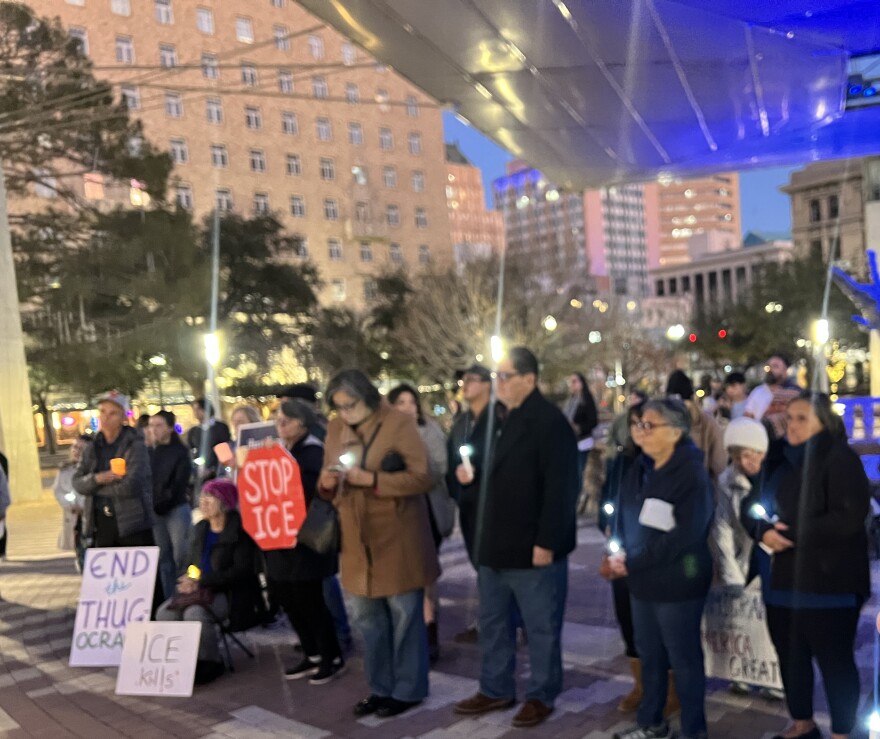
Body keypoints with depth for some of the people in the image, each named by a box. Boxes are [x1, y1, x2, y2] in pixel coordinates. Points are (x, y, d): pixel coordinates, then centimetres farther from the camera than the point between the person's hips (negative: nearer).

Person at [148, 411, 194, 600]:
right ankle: (169, 600, 9)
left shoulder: (180, 452, 0)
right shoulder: (149, 453, 12)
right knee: (163, 559, 5)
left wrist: (160, 504, -16)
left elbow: (180, 483, -9)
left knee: (181, 557, -9)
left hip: (176, 509, -4)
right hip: (154, 512, 4)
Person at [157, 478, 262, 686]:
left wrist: (202, 582, -19)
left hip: (230, 594, -7)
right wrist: (190, 580, -4)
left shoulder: (239, 530, -11)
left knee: (195, 613, -32)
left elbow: (241, 570, -17)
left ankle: (209, 662, -11)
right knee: (164, 612, -17)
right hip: (200, 590, 7)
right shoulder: (200, 528, 12)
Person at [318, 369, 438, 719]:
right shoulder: (335, 429, 7)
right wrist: (327, 481, -9)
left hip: (397, 537, -6)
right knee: (367, 617, 14)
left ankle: (408, 689, 19)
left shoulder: (399, 423, -11)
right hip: (357, 539, 6)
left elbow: (422, 477, -16)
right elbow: (329, 484, 15)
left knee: (404, 615, 5)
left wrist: (370, 479, -24)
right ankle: (380, 687, 28)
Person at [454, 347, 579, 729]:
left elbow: (560, 488, -20)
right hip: (497, 544, 9)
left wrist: (546, 542, -22)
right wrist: (485, 537, 16)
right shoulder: (505, 418, 12)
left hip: (532, 547, -9)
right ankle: (496, 689, 31)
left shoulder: (549, 421, -15)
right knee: (493, 622, 17)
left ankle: (541, 696, 22)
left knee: (541, 628, 8)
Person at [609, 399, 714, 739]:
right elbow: (625, 514, 12)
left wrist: (633, 563, -18)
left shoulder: (692, 473, -15)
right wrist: (622, 554, -6)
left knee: (684, 658, 7)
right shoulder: (641, 467, 6)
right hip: (643, 580, 7)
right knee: (649, 653, 18)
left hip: (678, 581, -6)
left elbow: (685, 535, -22)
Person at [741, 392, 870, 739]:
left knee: (834, 660, 1)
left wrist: (792, 534, -19)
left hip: (826, 582, -7)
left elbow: (848, 516, -20)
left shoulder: (840, 459, -9)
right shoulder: (778, 458, 13)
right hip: (781, 579, 7)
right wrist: (763, 530, -12)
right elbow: (750, 505, 10)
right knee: (790, 656, 16)